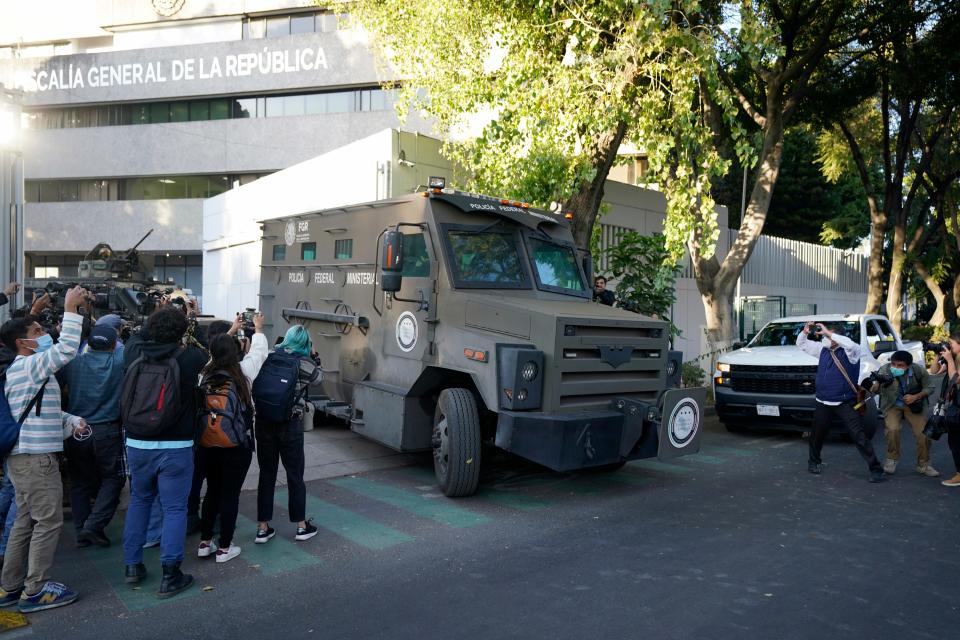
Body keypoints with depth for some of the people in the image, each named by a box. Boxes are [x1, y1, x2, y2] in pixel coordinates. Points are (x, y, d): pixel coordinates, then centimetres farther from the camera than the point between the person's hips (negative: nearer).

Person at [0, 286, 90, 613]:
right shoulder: (30, 366, -13)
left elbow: (44, 411, 22)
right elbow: (66, 350, -27)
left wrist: (71, 422, 6)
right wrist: (70, 310, -21)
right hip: (36, 458, -10)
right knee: (49, 522, -3)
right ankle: (34, 591, 5)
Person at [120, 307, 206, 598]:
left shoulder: (133, 353, -5)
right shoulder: (188, 358, -14)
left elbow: (137, 337, 18)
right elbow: (205, 354, 9)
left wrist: (156, 320, 31)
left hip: (137, 444, 4)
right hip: (176, 447, -4)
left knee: (139, 501, 22)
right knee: (174, 508, 5)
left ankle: (132, 565, 28)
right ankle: (170, 576, 8)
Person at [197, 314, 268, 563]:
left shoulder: (206, 374, -3)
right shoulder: (242, 372, -11)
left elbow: (219, 354, 17)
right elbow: (258, 352, 5)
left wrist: (231, 331, 30)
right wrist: (258, 329, 24)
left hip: (207, 446, 4)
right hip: (237, 447, -4)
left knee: (212, 491, 18)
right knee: (230, 494, 6)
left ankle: (205, 543, 26)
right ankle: (224, 548, 14)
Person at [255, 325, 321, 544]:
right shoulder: (306, 364, -3)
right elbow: (317, 376, 16)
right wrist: (313, 356, 23)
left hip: (264, 422, 3)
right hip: (290, 425, -3)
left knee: (267, 475, 11)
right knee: (295, 475, 9)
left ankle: (263, 528, 16)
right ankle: (301, 525, 20)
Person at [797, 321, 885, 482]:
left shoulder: (849, 351, -11)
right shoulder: (822, 348, 6)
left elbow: (850, 344, -35)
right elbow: (802, 344, 17)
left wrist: (828, 333, -30)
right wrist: (805, 332, -3)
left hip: (846, 404, -5)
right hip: (823, 404, 5)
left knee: (860, 437, -8)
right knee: (817, 436, 18)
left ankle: (876, 470, 0)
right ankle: (814, 462, 40)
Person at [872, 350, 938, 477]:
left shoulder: (918, 370, -18)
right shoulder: (885, 370, -23)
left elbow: (930, 388, -4)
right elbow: (875, 390, -29)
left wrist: (916, 397, -20)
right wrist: (876, 386, -54)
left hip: (914, 405, 2)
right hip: (892, 406, -2)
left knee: (923, 433, -7)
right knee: (892, 429, -24)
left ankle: (923, 465, 18)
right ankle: (892, 459, 1)